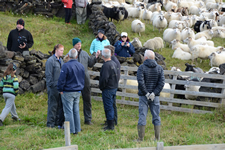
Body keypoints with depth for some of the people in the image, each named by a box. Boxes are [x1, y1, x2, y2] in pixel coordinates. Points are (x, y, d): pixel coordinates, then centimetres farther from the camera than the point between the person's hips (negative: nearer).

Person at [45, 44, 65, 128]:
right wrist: (51, 85, -15)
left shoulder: (61, 60, 14)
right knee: (53, 105, -2)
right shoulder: (50, 60, -10)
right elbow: (48, 74, -12)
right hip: (54, 87, -8)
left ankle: (58, 122, 18)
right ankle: (50, 123, 5)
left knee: (60, 105, 10)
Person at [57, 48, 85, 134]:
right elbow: (83, 79, 16)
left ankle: (71, 130, 0)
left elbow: (62, 79, -15)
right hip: (78, 92, 6)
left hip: (68, 92, -6)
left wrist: (61, 90, -4)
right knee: (76, 111, 13)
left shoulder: (66, 66, -15)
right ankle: (77, 129, 16)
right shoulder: (81, 66, 6)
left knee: (68, 111, -1)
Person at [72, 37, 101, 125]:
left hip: (85, 79, 4)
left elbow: (90, 64, 14)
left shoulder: (84, 53, 8)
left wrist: (95, 57, 4)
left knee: (87, 99, 7)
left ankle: (88, 119, 16)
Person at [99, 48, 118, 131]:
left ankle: (110, 125, 1)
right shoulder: (114, 63, 7)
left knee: (108, 107, -3)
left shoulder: (106, 65, -21)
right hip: (114, 87, 9)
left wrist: (101, 87, -9)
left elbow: (104, 78, -24)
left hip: (108, 89, -9)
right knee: (110, 106, 19)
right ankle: (110, 123, 28)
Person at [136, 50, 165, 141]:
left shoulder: (141, 68, -7)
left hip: (144, 96, -3)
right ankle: (157, 138, 12)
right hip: (155, 96, 3)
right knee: (156, 117, 10)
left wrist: (146, 93, -11)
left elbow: (140, 82, -18)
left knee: (142, 116, 0)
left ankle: (141, 138, 1)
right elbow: (162, 82, -5)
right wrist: (154, 93, -8)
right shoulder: (159, 68, 4)